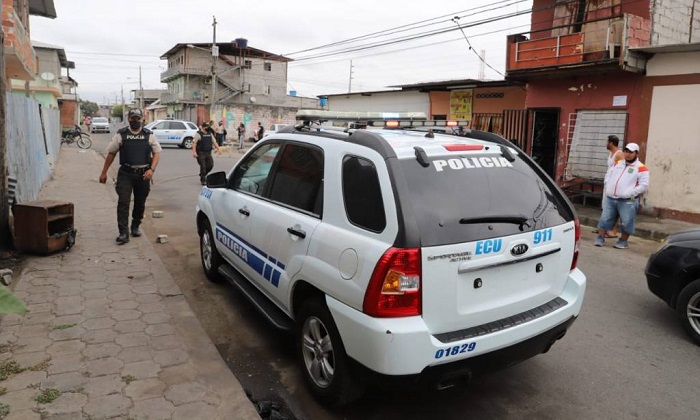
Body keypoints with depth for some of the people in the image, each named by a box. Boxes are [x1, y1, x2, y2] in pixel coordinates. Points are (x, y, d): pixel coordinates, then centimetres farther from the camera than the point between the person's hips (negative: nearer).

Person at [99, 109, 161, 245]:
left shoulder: (149, 135, 4)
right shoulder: (121, 134, 2)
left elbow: (157, 153, 4)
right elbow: (111, 153, 6)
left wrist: (151, 169, -12)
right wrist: (104, 172, 5)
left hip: (143, 174, 2)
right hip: (125, 173, -2)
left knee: (140, 203, 12)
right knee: (123, 202, -9)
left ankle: (135, 227, 31)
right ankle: (123, 233, -7)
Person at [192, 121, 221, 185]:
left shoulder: (210, 133, 13)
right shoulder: (198, 134, -7)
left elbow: (214, 141, 18)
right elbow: (194, 143, -12)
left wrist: (218, 148, 6)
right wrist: (194, 152, -20)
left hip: (208, 153, 6)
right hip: (201, 153, -6)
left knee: (210, 165, -1)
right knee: (203, 166, -5)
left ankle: (203, 175, 25)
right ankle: (203, 180, 7)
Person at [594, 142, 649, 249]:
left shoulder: (641, 168, -3)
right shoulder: (618, 164, 16)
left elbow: (644, 186, -9)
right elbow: (609, 177, 21)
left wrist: (630, 194, -15)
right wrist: (608, 190, 7)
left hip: (627, 201, -5)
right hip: (610, 199, 5)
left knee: (626, 222, 1)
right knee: (605, 219, 5)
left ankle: (623, 241, 15)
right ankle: (600, 238, 14)